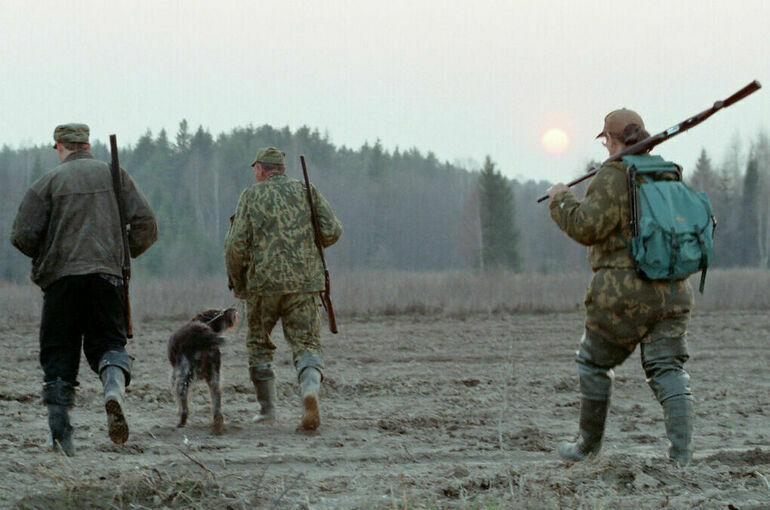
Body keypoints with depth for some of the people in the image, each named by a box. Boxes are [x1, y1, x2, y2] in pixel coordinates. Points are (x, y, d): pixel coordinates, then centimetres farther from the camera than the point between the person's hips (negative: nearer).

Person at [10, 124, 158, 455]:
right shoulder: (116, 176, 10)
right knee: (108, 341, 10)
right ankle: (114, 389, -23)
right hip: (107, 275, 1)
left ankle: (60, 435, 1)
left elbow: (23, 235, -3)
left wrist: (42, 257, 18)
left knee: (58, 355, 6)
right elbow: (146, 225, 3)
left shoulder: (49, 181, 4)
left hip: (61, 278, -1)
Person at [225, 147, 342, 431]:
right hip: (305, 283, 1)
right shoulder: (307, 192, 9)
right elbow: (333, 231, 0)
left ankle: (267, 410, 17)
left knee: (259, 344, 16)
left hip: (263, 282, -1)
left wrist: (236, 283, 10)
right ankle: (310, 389, -28)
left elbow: (236, 244, -3)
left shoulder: (251, 196, 4)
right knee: (306, 344, 2)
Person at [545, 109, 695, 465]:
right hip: (672, 290, 5)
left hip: (623, 291, -5)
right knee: (667, 368, 4)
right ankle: (682, 452, -12)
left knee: (594, 363, 12)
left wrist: (561, 200, 0)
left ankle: (588, 446, 23)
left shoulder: (613, 177, -9)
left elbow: (587, 227, -16)